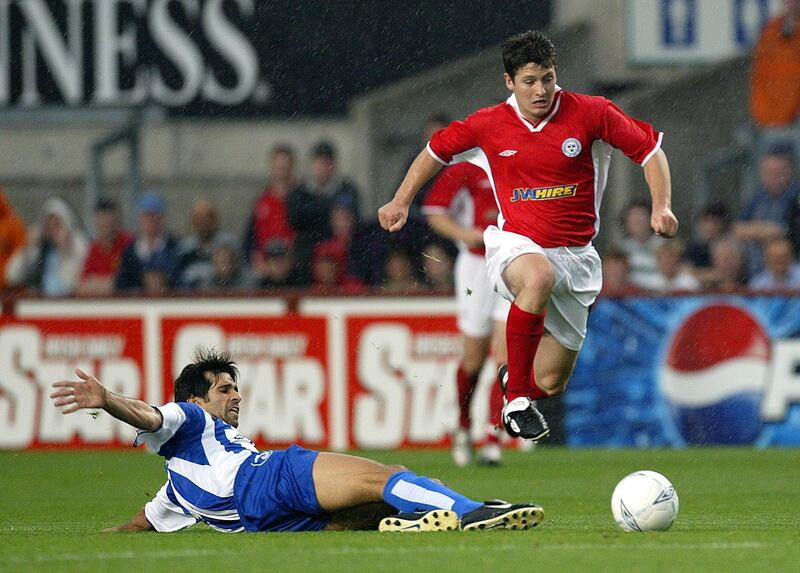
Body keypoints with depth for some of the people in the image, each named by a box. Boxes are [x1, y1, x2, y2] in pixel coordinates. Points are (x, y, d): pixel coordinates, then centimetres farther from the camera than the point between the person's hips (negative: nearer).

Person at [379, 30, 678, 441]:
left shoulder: (591, 113, -7)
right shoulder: (488, 125, -2)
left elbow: (649, 149, 0)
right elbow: (437, 150, 15)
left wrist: (661, 207, -13)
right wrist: (401, 201, 13)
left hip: (575, 254, 2)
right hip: (515, 245, -1)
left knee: (551, 383, 2)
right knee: (539, 276, -42)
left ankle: (515, 377, 43)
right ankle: (516, 398, -31)